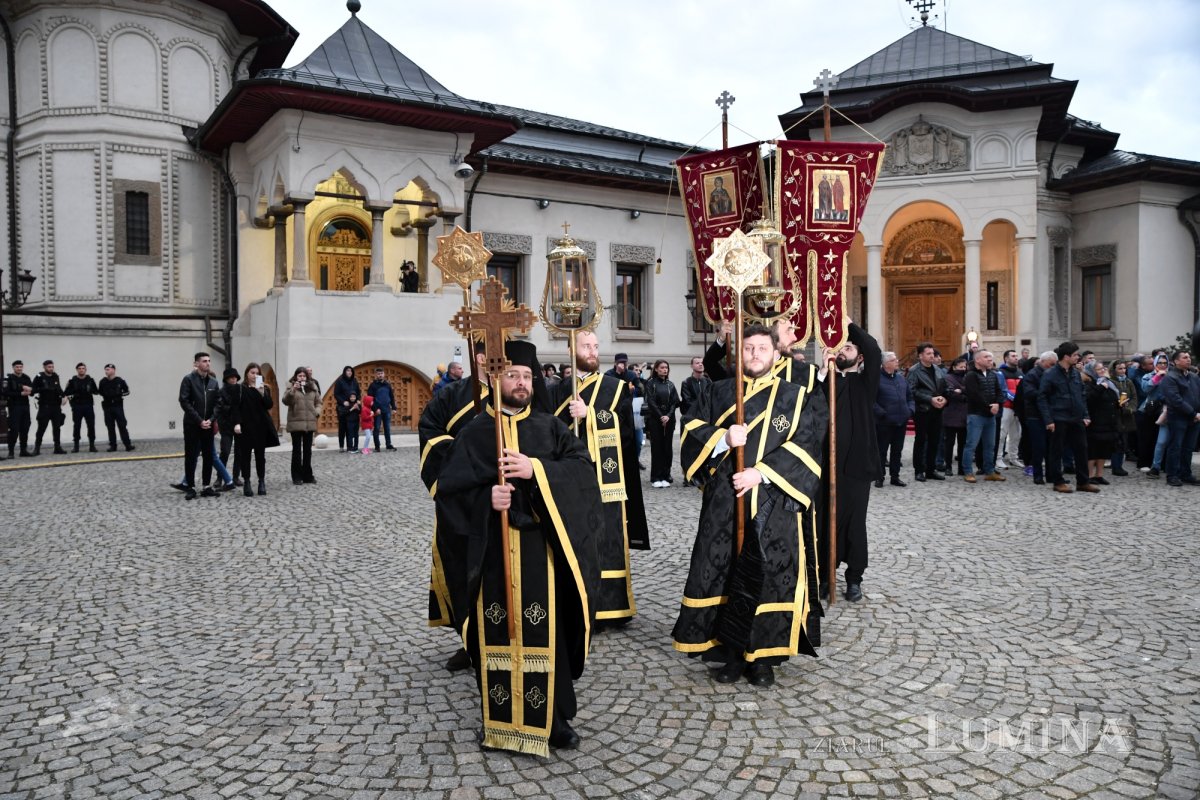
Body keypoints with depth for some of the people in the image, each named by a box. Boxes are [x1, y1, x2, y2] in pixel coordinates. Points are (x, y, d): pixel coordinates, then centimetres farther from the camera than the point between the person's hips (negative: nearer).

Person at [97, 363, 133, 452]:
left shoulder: (119, 380, -4)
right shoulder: (103, 381, 6)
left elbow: (127, 391, 3)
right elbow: (101, 392, 17)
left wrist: (120, 393, -12)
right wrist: (95, 389, 1)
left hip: (118, 405, -3)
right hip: (107, 406, 3)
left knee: (122, 425, -6)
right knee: (110, 427, 6)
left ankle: (128, 444, -4)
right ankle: (112, 446, 12)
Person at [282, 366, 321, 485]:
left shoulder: (313, 387, 10)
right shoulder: (291, 386, 0)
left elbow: (318, 402, 15)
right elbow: (285, 401, -11)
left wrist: (317, 412, -3)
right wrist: (293, 390, -25)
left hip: (310, 423, 3)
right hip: (296, 423, -3)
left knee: (308, 450, 9)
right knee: (297, 450, 1)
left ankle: (307, 475, 17)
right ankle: (297, 477, 7)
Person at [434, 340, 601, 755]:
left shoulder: (550, 428, 8)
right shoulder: (474, 433, 4)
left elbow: (583, 467, -6)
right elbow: (449, 490, -1)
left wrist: (536, 469, -19)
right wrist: (485, 498, -20)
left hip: (542, 552, 1)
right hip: (492, 554, 0)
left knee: (545, 633, 4)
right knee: (497, 635, 6)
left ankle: (552, 717, 19)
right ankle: (499, 720, 22)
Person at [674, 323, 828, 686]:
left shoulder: (796, 397, 6)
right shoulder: (719, 392, 12)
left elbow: (804, 447, -4)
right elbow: (691, 428, 6)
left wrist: (761, 472, -15)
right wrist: (723, 437, -14)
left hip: (775, 503, -1)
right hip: (723, 500, 2)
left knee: (769, 576, -1)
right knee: (722, 572, 2)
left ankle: (762, 656, 12)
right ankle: (731, 652, 14)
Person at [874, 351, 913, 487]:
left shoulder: (901, 378, 13)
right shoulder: (877, 379, -9)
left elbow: (910, 396, 20)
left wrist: (910, 410, 4)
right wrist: (882, 413, -18)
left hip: (901, 421, 6)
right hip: (884, 422, -6)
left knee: (897, 450, 12)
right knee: (881, 450, 2)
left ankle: (895, 477, 21)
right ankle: (879, 478, 10)